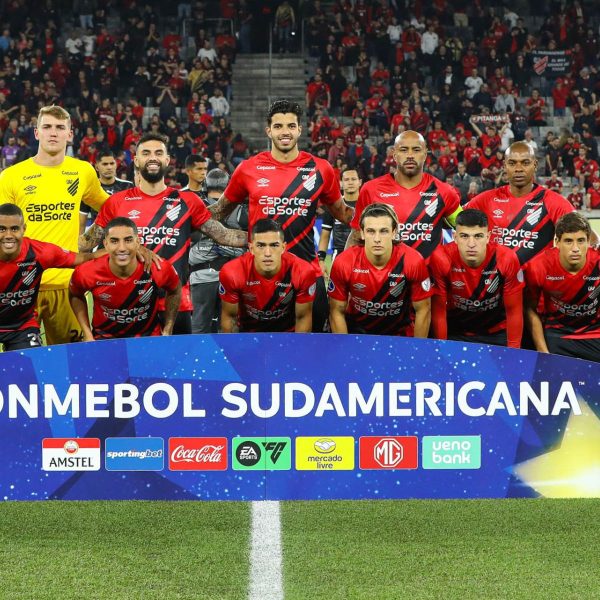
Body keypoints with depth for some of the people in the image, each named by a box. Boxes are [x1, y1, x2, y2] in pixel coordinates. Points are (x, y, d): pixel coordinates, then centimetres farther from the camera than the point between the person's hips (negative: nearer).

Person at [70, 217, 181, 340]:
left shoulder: (159, 270, -20)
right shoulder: (86, 273, -20)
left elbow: (174, 292, 4)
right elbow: (75, 296, 4)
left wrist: (167, 332, 2)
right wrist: (87, 335, -2)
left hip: (149, 336, 1)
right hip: (104, 338, -1)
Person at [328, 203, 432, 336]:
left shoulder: (413, 261, -19)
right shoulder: (343, 263, -17)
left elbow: (423, 310, -7)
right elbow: (337, 312, -5)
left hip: (400, 335, 0)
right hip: (357, 333, 0)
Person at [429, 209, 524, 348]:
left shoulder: (506, 259, -21)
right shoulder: (442, 259, -22)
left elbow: (513, 310, -9)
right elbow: (438, 310, -12)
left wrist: (513, 351, -8)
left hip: (497, 333, 0)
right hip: (455, 333, 0)